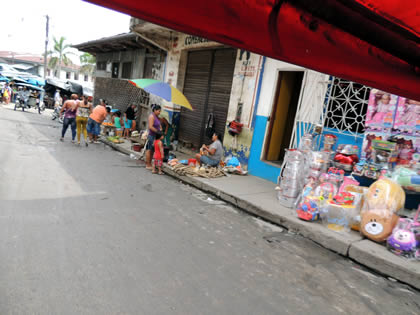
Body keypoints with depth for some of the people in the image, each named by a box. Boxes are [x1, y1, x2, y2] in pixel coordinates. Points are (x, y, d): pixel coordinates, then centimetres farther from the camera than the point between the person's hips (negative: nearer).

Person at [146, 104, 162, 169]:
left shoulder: (157, 117, 14)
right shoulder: (152, 116, -14)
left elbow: (159, 125, 24)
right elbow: (150, 127, -23)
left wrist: (161, 129, 5)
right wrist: (158, 131, -21)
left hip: (156, 136, 9)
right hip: (151, 135, -9)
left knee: (152, 150, 13)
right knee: (149, 150, -2)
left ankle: (150, 164, 20)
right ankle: (148, 165, 4)